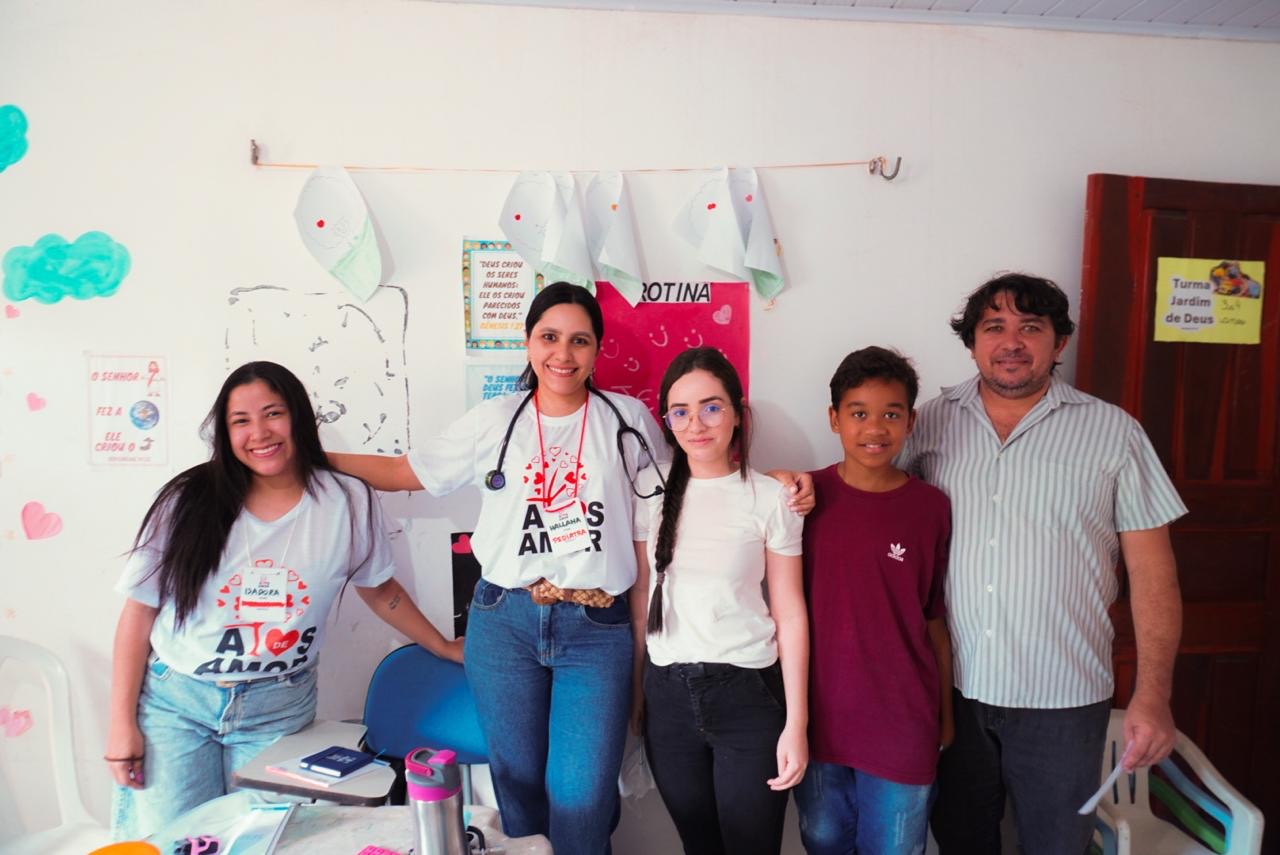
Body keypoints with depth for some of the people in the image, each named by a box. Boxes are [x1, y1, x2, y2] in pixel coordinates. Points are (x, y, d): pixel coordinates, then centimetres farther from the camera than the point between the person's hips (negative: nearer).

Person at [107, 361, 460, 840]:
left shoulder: (348, 502, -7)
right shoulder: (189, 502, -9)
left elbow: (378, 589, 8)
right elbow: (139, 611, -2)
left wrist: (444, 648, 12)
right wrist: (122, 724, -3)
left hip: (278, 709, 1)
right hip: (174, 698, 0)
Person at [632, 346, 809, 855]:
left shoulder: (770, 498, -6)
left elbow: (789, 613, -4)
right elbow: (640, 595, 6)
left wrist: (796, 723, -6)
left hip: (749, 695, -2)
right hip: (668, 695, 3)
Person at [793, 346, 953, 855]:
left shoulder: (932, 507, -6)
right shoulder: (808, 496, -5)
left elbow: (937, 620, 1)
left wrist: (947, 714, 5)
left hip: (903, 720, -1)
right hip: (818, 712, 1)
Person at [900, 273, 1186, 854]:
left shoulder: (1112, 431, -3)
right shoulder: (932, 422, 0)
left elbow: (1151, 568, -3)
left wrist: (1153, 694, -8)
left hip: (1062, 698, -1)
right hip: (951, 687, 2)